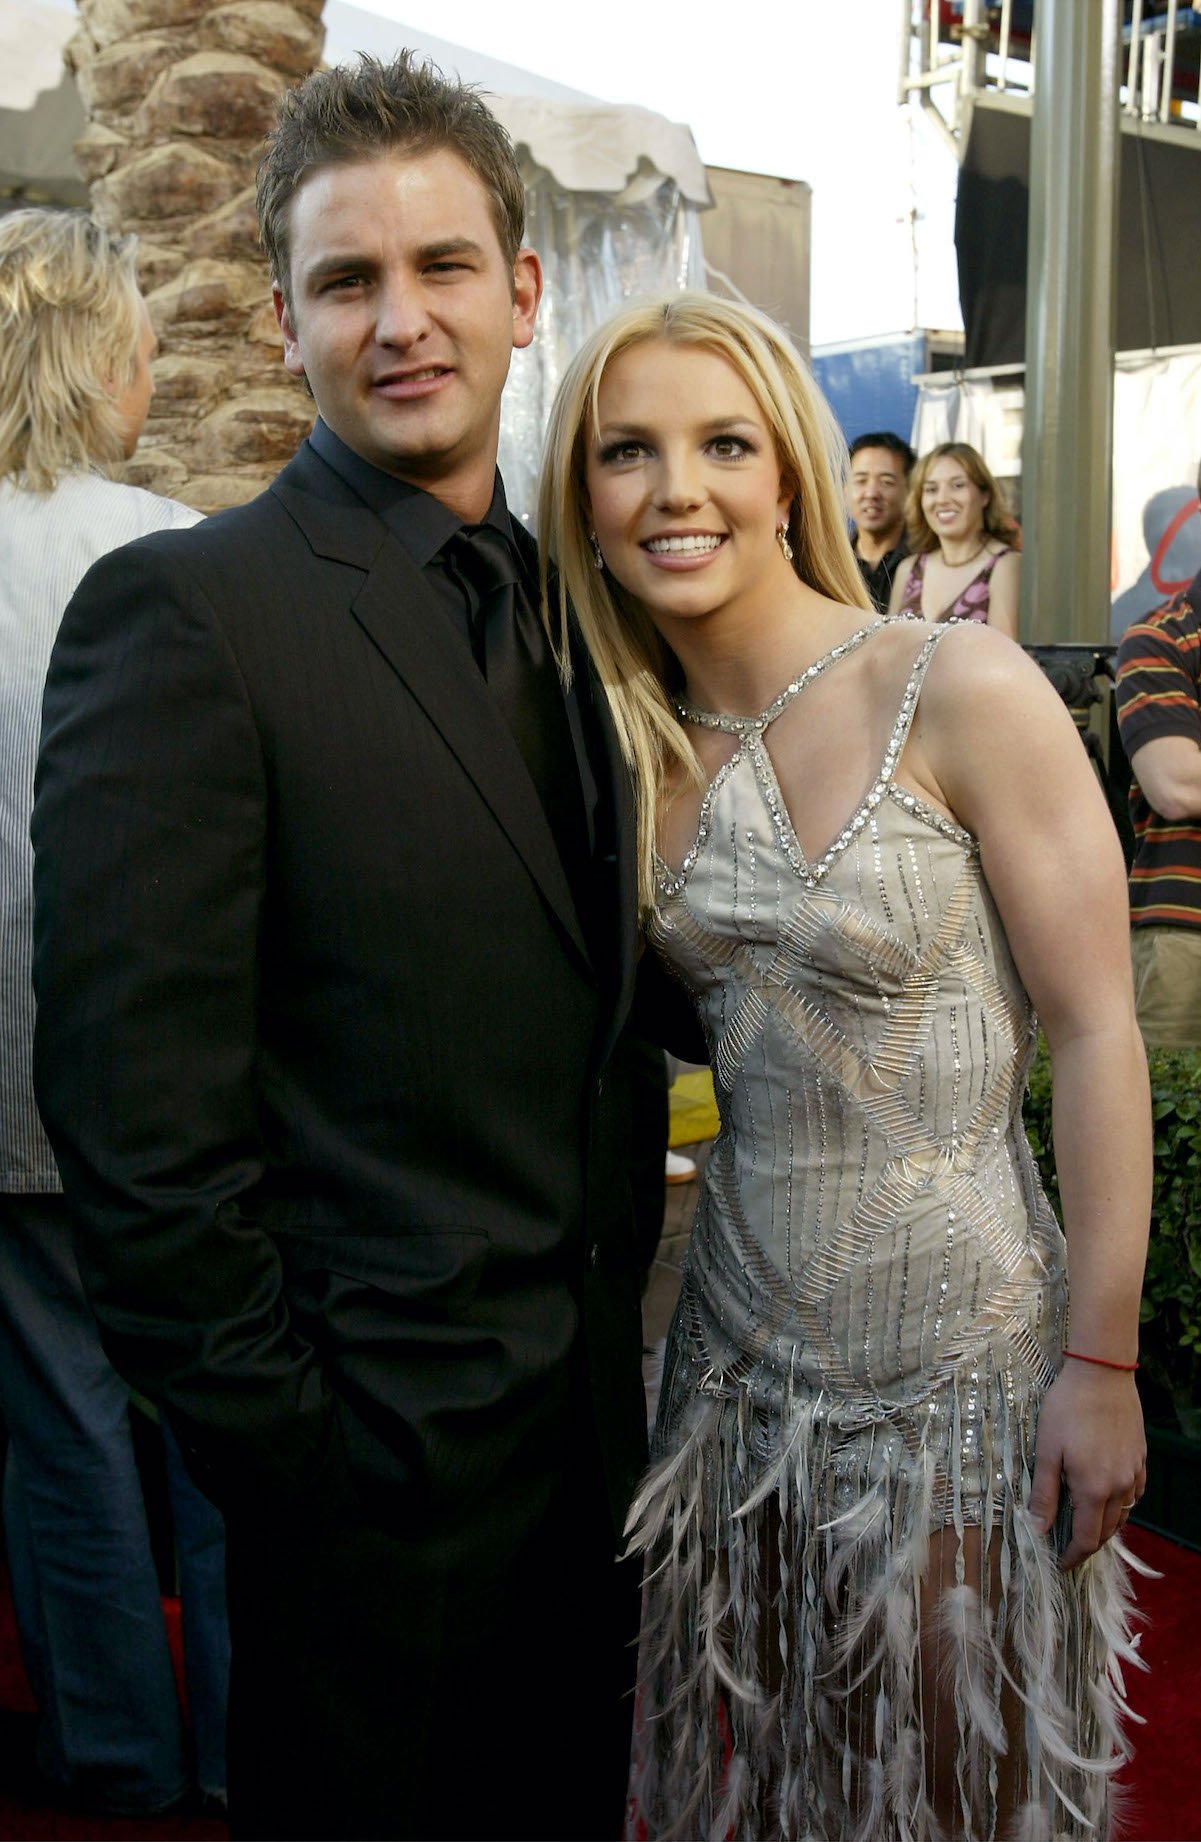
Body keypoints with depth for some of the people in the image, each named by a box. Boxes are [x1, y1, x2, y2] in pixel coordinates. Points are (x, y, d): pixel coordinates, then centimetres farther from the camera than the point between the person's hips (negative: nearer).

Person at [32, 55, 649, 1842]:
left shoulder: (556, 602, 7)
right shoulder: (182, 611, -16)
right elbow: (138, 1105, -19)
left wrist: (616, 1324, 8)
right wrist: (276, 1431, -15)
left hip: (588, 1408, 7)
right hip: (372, 1445, -7)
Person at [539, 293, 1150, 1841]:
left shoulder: (961, 693, -15)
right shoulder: (645, 746, 1)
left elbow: (1096, 1031, -14)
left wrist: (1102, 1362, -14)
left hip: (956, 1347, -5)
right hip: (745, 1333, 5)